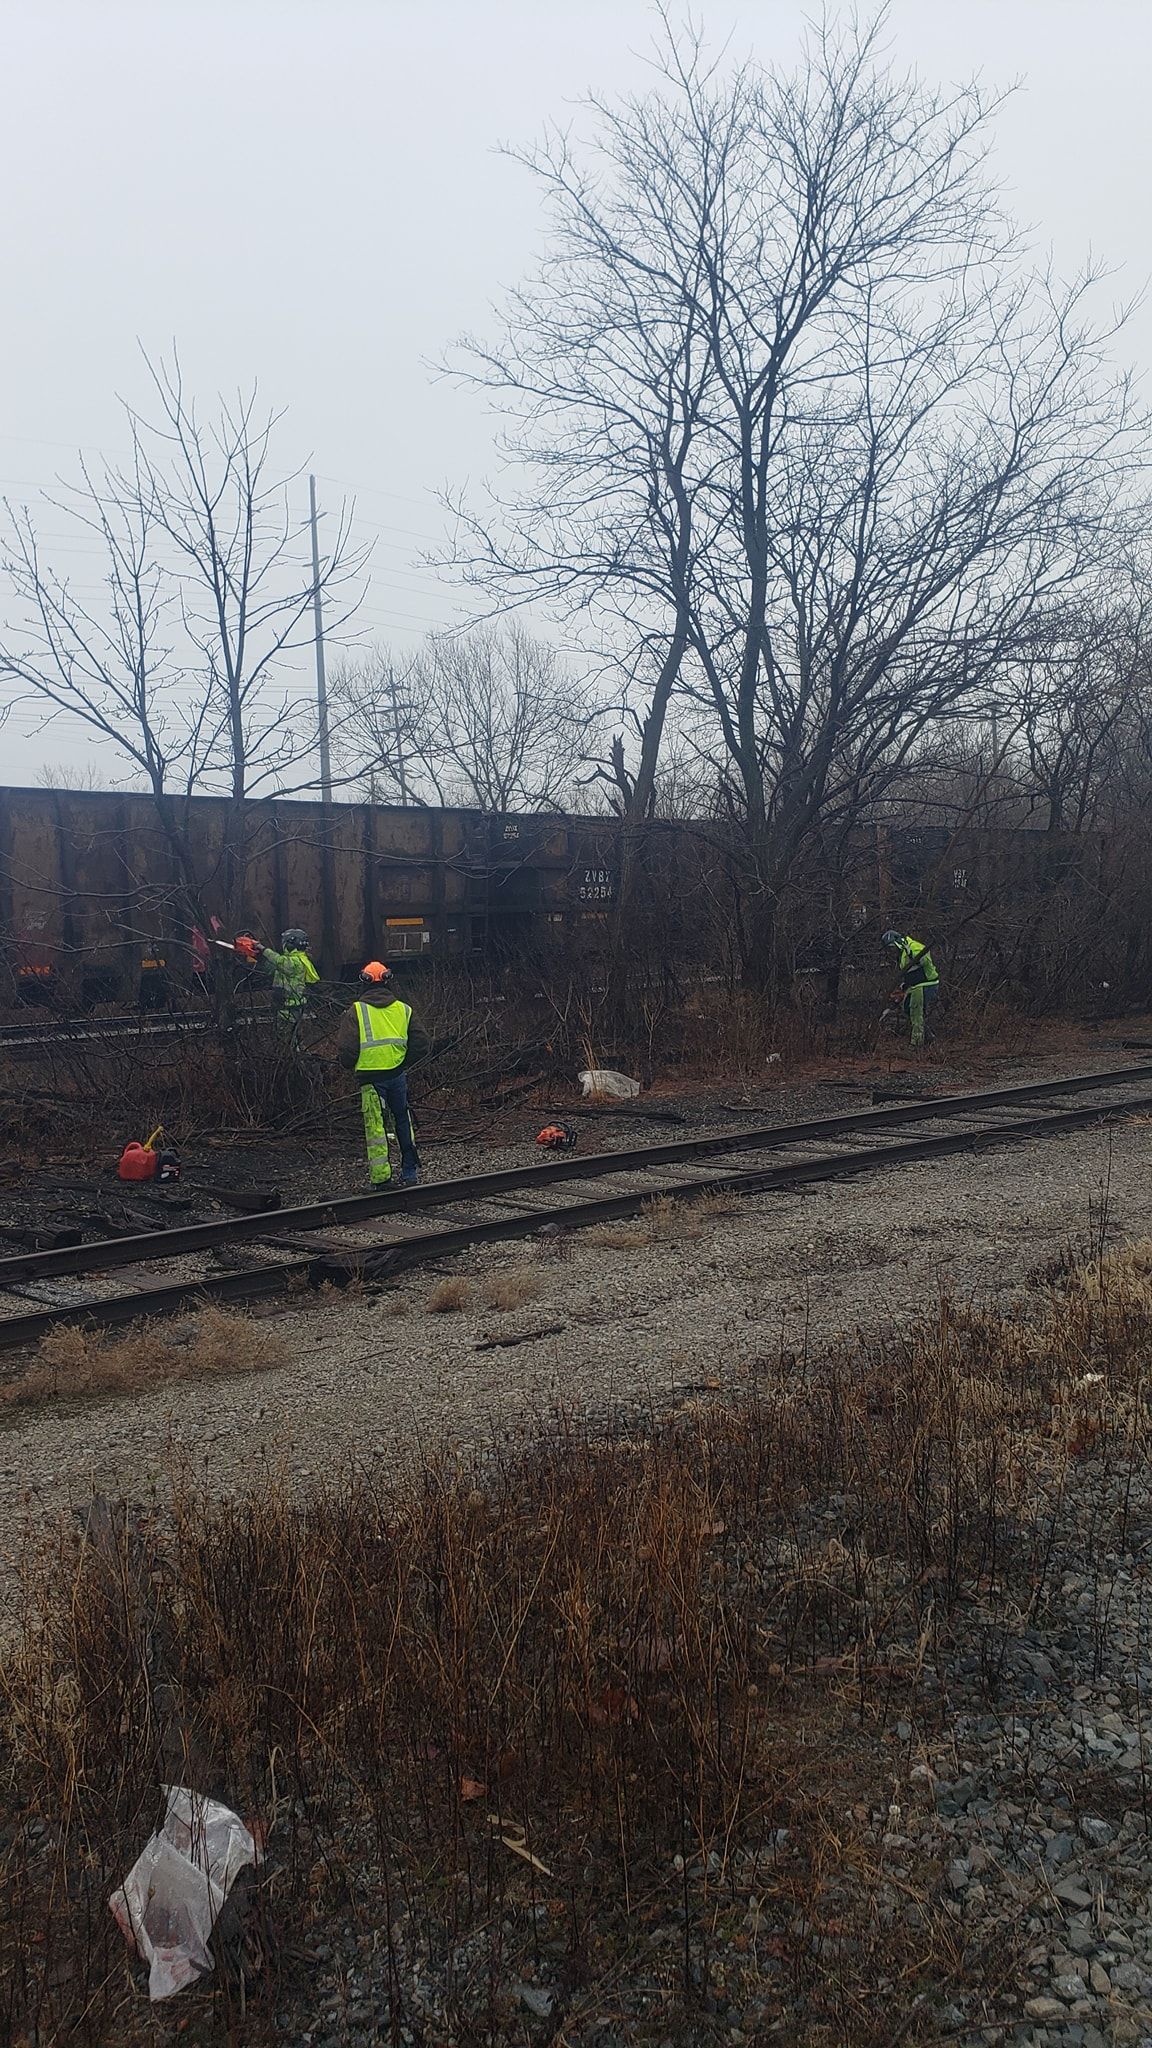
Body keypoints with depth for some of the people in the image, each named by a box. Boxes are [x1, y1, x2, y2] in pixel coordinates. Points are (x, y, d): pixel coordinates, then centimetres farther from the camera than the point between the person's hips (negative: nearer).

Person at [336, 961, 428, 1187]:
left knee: (375, 1127, 4)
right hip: (398, 1074, 3)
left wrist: (351, 1067, 10)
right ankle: (410, 1172, 21)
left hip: (370, 1077, -3)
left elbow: (345, 1049, -10)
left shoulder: (356, 1011, -5)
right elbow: (421, 1044, 4)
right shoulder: (403, 1009, 5)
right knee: (403, 1122, 16)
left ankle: (380, 1177, 5)